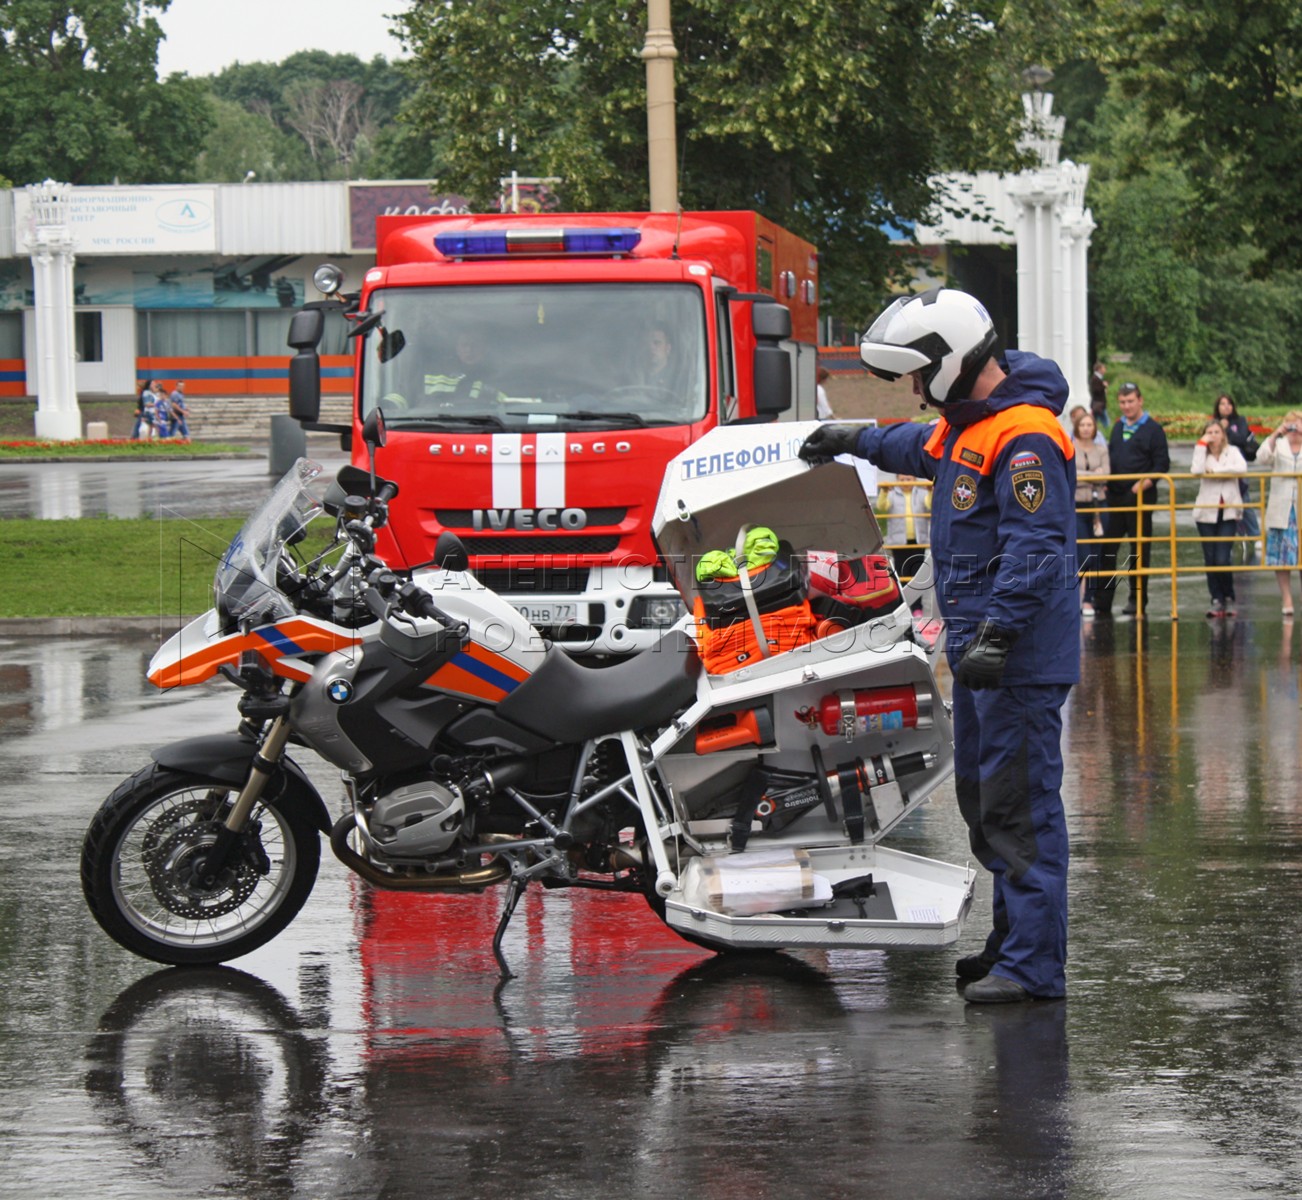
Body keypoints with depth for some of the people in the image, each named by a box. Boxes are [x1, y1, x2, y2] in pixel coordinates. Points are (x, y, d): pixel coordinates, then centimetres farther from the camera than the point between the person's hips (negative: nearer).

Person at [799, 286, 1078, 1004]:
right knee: (982, 800, 16)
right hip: (976, 647, 11)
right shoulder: (963, 423, 14)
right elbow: (924, 448, 39)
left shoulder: (1024, 437, -19)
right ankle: (1014, 940, 25)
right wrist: (857, 442, 53)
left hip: (1018, 656, -11)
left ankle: (1035, 964, -11)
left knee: (1021, 803, -11)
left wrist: (996, 636, -33)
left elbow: (1033, 549, -26)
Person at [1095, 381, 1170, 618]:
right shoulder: (1118, 427, 15)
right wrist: (1105, 481, 7)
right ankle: (1102, 600, 7)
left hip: (1140, 497, -6)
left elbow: (1162, 464, -7)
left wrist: (1144, 483, -19)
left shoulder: (1153, 429, -4)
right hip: (1115, 496, 6)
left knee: (1140, 549, 1)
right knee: (1107, 546, 3)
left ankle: (1137, 599, 7)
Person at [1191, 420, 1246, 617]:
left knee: (1222, 560, -10)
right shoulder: (1202, 453, 7)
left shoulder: (1232, 451, 4)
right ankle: (1216, 601, 6)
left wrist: (1216, 471, -13)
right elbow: (1197, 470, -16)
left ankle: (1229, 599, 8)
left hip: (1228, 513, -2)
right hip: (1206, 512, 2)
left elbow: (1242, 468, -16)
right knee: (1210, 560, -1)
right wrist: (1202, 445, -11)